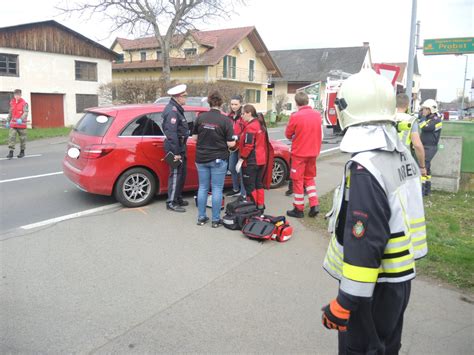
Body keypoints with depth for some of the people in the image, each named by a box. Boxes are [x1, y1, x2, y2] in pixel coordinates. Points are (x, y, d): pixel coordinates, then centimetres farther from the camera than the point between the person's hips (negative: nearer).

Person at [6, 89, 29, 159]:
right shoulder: (12, 103, 10)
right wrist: (8, 121, 17)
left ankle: (22, 152, 21)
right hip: (13, 124, 4)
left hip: (21, 124, -4)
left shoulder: (24, 103, -6)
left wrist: (21, 119, -31)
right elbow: (10, 113, 18)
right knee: (11, 137, -7)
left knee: (22, 138, 7)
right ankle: (11, 152, -7)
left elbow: (25, 113, -16)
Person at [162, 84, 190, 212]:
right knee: (175, 174, -5)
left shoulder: (176, 109, 15)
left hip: (180, 146, 10)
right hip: (175, 147, -10)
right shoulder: (172, 111, -18)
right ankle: (171, 203, 2)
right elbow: (171, 133, -24)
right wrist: (175, 152, -25)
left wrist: (180, 150, 16)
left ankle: (178, 198, 29)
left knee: (181, 174, 17)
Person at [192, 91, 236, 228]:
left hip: (201, 158, 3)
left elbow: (194, 137, 4)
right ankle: (216, 220, 10)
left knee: (202, 187, 14)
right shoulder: (225, 120, -13)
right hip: (218, 159, -3)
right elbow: (231, 143, -13)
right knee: (217, 189, 5)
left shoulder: (200, 117, -3)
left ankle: (201, 217, 19)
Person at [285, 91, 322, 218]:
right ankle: (314, 205, 10)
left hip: (299, 153, -5)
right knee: (309, 178, 20)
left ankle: (298, 209, 13)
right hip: (313, 152, 5)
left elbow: (288, 135, -5)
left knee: (298, 180, 6)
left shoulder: (295, 116, -17)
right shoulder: (317, 115, 0)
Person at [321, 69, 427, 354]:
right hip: (400, 277, 9)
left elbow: (364, 243, -28)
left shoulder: (364, 168, -26)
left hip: (375, 288, -9)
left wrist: (346, 301, -21)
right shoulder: (402, 155, 4)